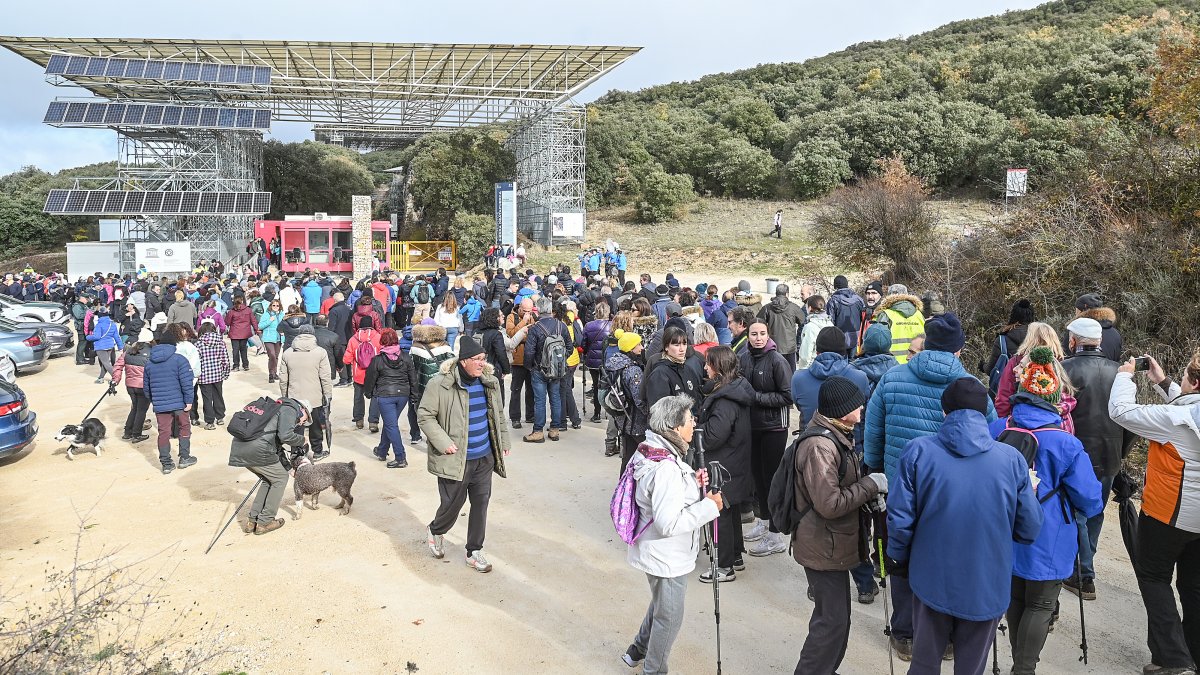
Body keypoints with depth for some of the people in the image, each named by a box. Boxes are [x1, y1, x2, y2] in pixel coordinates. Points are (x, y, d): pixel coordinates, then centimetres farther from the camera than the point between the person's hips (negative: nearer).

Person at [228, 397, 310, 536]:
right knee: (280, 478, 11)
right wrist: (301, 440, 5)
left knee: (269, 479, 25)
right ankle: (264, 522, 13)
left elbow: (276, 446, 35)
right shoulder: (290, 410, 3)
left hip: (238, 448, 9)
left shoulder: (277, 408, 32)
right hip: (257, 450, -9)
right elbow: (285, 436, -15)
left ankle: (252, 521, 23)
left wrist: (289, 467, 36)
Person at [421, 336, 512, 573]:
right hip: (455, 459, -5)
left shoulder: (489, 383, 4)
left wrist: (503, 441, 15)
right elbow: (424, 416, -11)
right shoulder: (440, 384, -15)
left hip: (484, 458, 5)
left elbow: (498, 414, 18)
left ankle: (474, 551, 24)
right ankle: (436, 531, 40)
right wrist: (443, 443, -17)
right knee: (452, 504, 6)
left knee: (481, 504, 8)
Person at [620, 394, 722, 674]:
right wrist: (709, 507, -24)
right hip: (666, 558, -9)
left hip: (660, 553, 10)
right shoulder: (666, 468, -31)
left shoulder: (653, 452, -2)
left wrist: (693, 484, -2)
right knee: (669, 617, 12)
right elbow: (668, 523, -32)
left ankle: (637, 651, 48)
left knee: (661, 606, 30)